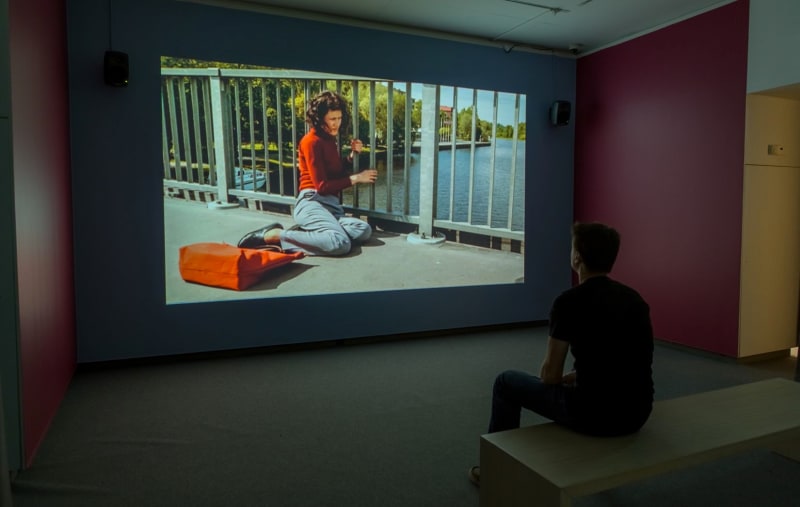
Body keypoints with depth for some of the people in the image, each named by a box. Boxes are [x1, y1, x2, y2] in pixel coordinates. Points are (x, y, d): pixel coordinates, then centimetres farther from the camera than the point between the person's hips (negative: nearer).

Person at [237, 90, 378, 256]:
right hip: (312, 203, -7)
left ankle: (303, 232, -14)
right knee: (341, 243, -34)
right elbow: (322, 185, -9)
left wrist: (352, 155, 10)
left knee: (364, 230, -24)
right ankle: (273, 235, -21)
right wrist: (355, 178, -4)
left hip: (331, 204, 7)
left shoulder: (330, 140, 20)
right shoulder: (312, 141, -5)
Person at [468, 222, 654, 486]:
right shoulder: (634, 298, 9)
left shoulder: (570, 302, -13)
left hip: (595, 413, -7)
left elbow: (550, 375, -6)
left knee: (507, 383, 16)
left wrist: (561, 378, 18)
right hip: (637, 414, 7)